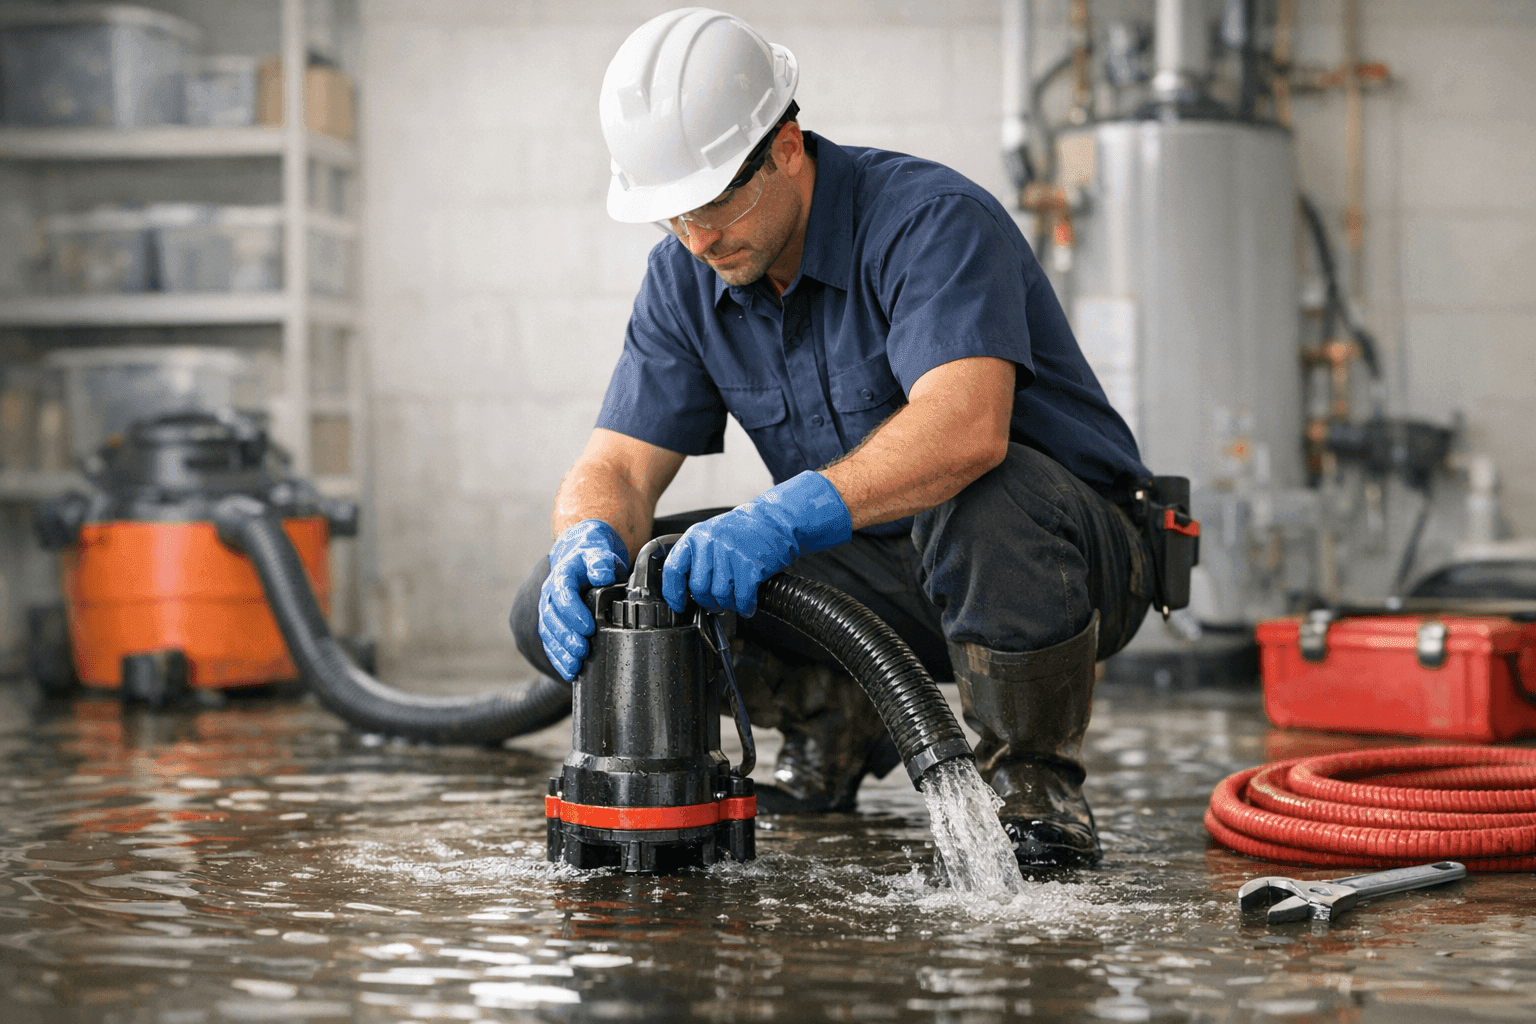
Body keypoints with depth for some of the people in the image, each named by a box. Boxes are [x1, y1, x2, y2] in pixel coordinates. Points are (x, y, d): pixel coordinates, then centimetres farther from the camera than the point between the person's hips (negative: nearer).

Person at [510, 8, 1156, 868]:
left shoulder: (932, 221, -23)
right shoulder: (687, 276, -2)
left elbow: (965, 426, -41)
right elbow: (619, 463, -5)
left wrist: (783, 518, -51)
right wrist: (589, 542, -29)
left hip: (1071, 550, -5)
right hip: (879, 581, 6)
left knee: (981, 499, -43)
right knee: (567, 601, -9)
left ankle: (1038, 783, -15)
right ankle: (837, 725, 12)